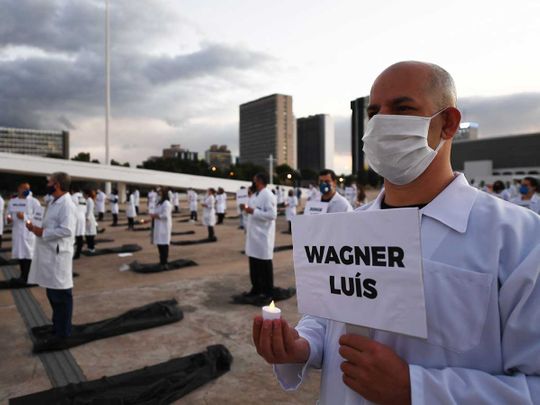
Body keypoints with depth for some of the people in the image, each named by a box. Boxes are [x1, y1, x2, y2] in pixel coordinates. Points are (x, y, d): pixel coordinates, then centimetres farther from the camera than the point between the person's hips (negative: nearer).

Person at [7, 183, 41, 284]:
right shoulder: (12, 201, 10)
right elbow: (9, 213, 17)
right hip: (16, 231, 5)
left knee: (29, 254, -3)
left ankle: (28, 277, 8)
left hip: (29, 232, -5)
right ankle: (23, 275, 27)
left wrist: (25, 217, -18)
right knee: (20, 253, 13)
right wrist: (8, 218, -5)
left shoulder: (34, 201, -5)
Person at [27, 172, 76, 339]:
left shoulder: (67, 204, -17)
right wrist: (36, 228, 4)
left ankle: (63, 331, 15)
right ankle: (57, 326, 33)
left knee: (61, 294, 2)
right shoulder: (54, 203, 14)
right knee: (52, 293, 19)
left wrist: (42, 233, -18)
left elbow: (66, 230, -26)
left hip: (58, 255, -10)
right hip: (48, 254, 10)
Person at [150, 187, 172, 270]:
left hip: (164, 227, -10)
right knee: (159, 244, 13)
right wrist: (154, 215, 5)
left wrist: (155, 216, -14)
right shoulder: (160, 202, 16)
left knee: (163, 244, -8)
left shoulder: (166, 204, -15)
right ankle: (162, 261, 23)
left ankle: (164, 263, -4)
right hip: (158, 226, 10)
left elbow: (165, 215, -22)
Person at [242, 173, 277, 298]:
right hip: (253, 235, 9)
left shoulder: (268, 195, -15)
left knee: (265, 264, 3)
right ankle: (256, 288, 27)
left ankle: (268, 291, 16)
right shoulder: (255, 195, 14)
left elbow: (272, 214, -23)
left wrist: (253, 211, -22)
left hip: (263, 236, -9)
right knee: (254, 263, 14)